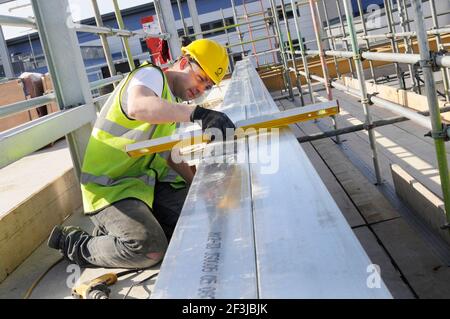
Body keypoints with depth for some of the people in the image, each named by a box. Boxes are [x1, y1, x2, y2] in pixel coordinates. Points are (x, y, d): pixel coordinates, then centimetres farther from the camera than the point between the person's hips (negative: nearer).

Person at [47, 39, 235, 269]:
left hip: (145, 180, 9)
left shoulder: (171, 103, 16)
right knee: (150, 249, -26)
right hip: (109, 187, -9)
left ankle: (116, 226, 8)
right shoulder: (151, 75, -13)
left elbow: (168, 153, 17)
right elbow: (137, 107, -38)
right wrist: (199, 113, -49)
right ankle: (77, 245, -1)